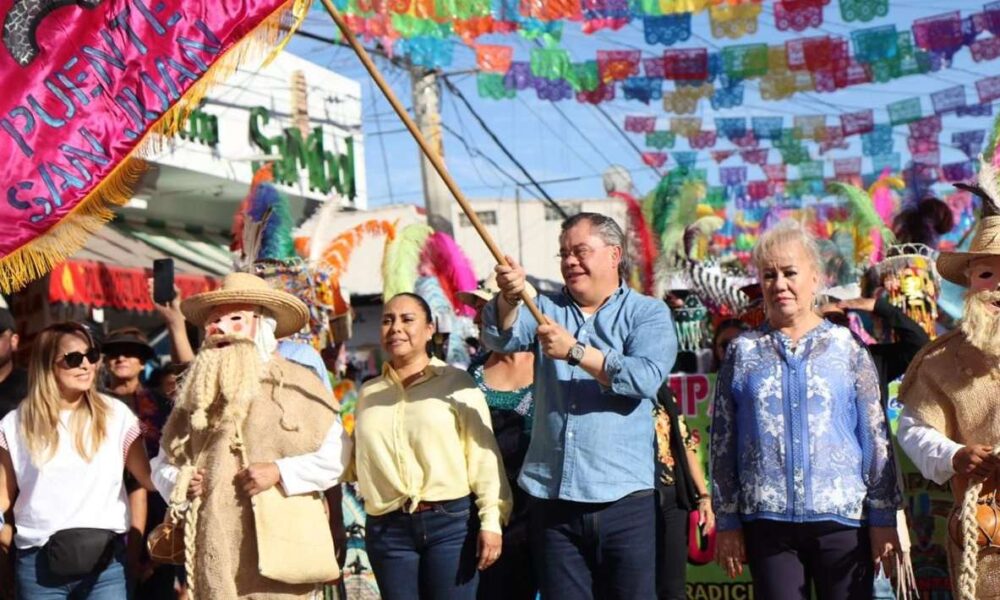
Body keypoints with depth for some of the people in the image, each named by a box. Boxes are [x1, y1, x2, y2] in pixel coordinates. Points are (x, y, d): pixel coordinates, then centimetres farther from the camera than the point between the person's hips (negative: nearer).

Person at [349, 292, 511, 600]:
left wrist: (491, 520, -9)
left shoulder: (456, 383, 1)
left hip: (452, 522, -3)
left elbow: (483, 454, -3)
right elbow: (356, 459, 16)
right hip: (387, 529, 3)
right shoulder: (368, 393, 14)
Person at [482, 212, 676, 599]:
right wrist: (509, 298, -26)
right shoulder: (547, 309, 15)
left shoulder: (648, 313, 4)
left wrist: (575, 351, -18)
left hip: (623, 500, -3)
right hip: (552, 500, 3)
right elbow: (501, 338, -6)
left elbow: (646, 377, -14)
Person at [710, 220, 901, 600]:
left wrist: (883, 518, 0)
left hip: (842, 516, -1)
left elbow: (876, 438, 5)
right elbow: (723, 441, 8)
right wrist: (727, 521, 4)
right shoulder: (743, 352, 8)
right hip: (767, 521, 1)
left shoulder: (846, 347, 6)